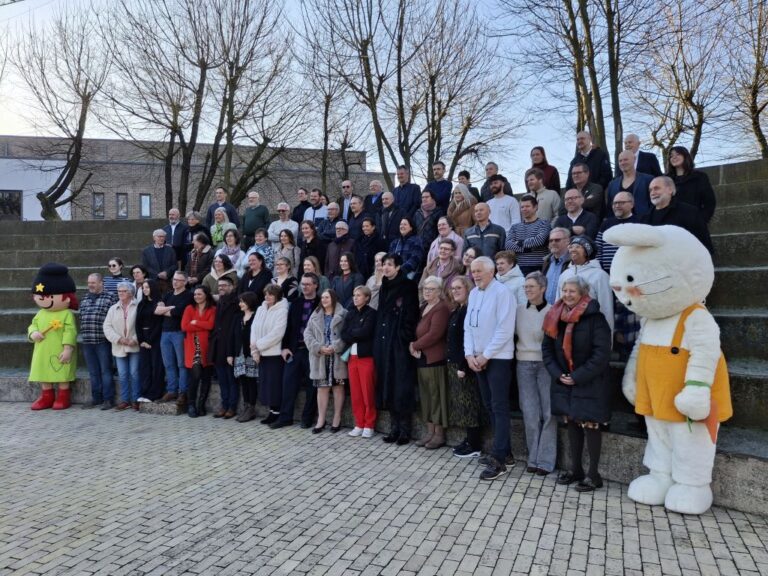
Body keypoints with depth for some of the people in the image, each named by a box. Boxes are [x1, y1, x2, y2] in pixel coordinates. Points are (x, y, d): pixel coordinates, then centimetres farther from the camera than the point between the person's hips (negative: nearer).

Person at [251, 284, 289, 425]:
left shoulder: (282, 311, -9)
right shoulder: (260, 309, 12)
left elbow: (277, 333, -17)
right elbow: (254, 329, 7)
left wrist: (259, 345, -13)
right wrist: (254, 350, -4)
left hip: (275, 353, -6)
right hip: (262, 354, 7)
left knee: (275, 383, -3)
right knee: (265, 382, 8)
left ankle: (276, 411, 6)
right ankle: (271, 411, 17)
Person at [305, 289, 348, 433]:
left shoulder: (343, 315, -1)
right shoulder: (315, 315, 12)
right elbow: (307, 334, 5)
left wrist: (335, 347, -19)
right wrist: (319, 347, -9)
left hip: (337, 357, -3)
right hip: (320, 358, 3)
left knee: (338, 387, 4)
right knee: (322, 387, 6)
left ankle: (337, 419, 14)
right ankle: (321, 420, 12)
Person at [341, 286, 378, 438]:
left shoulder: (371, 313, -3)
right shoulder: (350, 314, 13)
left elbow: (365, 332, -18)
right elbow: (343, 335, 2)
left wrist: (351, 334, -3)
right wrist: (357, 336, -12)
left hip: (366, 356, -5)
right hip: (352, 356, 5)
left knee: (368, 392, -2)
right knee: (355, 393, 7)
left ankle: (369, 425, 8)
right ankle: (359, 424, 17)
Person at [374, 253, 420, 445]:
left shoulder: (407, 287, -7)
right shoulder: (384, 287, 14)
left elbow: (411, 316, -12)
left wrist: (407, 340, -18)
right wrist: (378, 339, 12)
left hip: (400, 343, -7)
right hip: (383, 342, 7)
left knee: (401, 384, -3)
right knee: (387, 383, 8)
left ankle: (405, 429, 5)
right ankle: (394, 427, 16)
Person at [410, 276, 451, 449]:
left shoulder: (441, 308, -12)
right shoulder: (423, 308, 16)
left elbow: (434, 334, -21)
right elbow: (417, 330, 18)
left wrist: (415, 345, -11)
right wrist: (413, 346, -2)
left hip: (434, 359, -9)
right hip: (421, 358, 9)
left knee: (436, 396, -1)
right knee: (425, 395, 12)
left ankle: (439, 434, 8)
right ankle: (430, 431, 21)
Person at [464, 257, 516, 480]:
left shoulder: (502, 293, -13)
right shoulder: (473, 294, 10)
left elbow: (504, 330, -18)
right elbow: (468, 326, 11)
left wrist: (485, 355, -15)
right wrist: (469, 354, -1)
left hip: (498, 358, -8)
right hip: (478, 358, 8)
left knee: (499, 407, -5)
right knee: (490, 406, 12)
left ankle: (498, 459, -2)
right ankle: (504, 452, 22)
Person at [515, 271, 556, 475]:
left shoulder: (551, 311, -4)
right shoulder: (519, 310, 6)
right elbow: (512, 333, 14)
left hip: (546, 364, -2)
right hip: (524, 364, 3)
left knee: (548, 413, -1)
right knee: (530, 414, 3)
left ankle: (545, 461, 8)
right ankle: (534, 459, 13)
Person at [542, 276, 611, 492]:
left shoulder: (594, 318, -14)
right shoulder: (555, 318, 5)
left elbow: (602, 353, -18)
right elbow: (547, 348, 8)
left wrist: (578, 376, -17)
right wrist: (557, 373, -5)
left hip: (589, 384, -6)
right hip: (564, 382, 6)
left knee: (590, 425, -1)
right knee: (572, 423, 13)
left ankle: (593, 474, 12)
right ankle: (575, 469, 25)